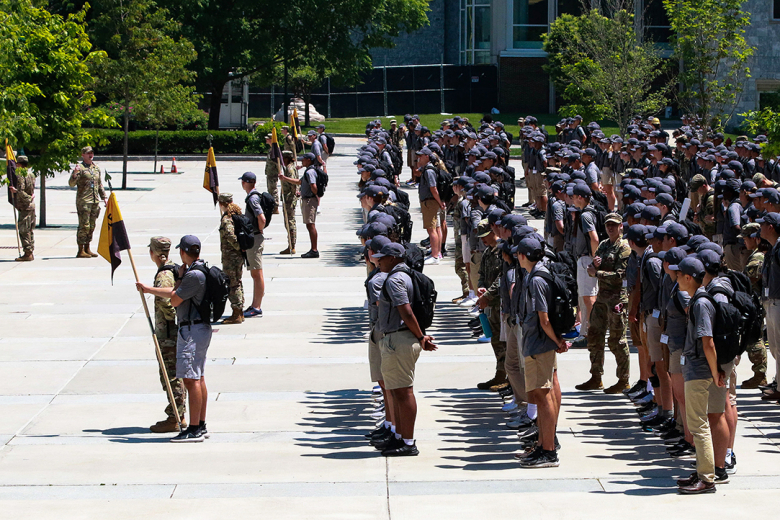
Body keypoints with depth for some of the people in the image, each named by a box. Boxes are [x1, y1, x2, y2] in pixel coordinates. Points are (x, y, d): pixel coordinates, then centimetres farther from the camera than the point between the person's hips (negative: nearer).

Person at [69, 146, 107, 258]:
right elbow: (71, 184, -12)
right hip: (83, 201, -7)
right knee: (84, 226, -9)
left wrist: (104, 197, 19)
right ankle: (81, 251, -5)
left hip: (95, 202, 7)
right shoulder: (80, 168, -5)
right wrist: (75, 173, -29)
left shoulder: (96, 168, 17)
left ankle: (87, 249, 17)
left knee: (91, 226, 9)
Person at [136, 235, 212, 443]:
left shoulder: (194, 275, -19)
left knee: (191, 379, -11)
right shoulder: (198, 271, 14)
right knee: (198, 378, 14)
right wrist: (148, 289, 31)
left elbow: (174, 300, -12)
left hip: (192, 331, -11)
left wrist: (180, 277, 0)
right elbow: (174, 292, 23)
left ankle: (194, 430, -12)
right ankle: (201, 426, 19)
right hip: (201, 328, 11)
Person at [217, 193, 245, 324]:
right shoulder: (237, 215, 8)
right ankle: (240, 313, 22)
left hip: (230, 256, -9)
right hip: (239, 256, 9)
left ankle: (236, 315, -1)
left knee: (232, 284, -3)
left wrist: (238, 247, -18)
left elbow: (230, 235, -32)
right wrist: (241, 247, 10)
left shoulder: (226, 219, -18)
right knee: (237, 283, 16)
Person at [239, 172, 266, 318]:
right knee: (255, 274, 15)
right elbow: (260, 218, 24)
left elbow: (262, 218, -27)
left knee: (257, 274, -6)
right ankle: (255, 305, 22)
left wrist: (259, 232, -10)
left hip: (254, 239, -10)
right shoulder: (253, 197, 12)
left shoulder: (252, 199, -18)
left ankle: (257, 308, -4)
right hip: (251, 239, 10)